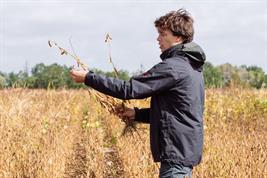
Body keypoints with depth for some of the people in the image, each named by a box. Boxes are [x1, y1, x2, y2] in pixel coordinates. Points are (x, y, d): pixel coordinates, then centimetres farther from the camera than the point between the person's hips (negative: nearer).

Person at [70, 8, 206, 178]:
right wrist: (138, 113, 11)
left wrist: (88, 78, -12)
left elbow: (129, 89, -19)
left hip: (176, 153, -10)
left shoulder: (172, 67, -17)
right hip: (186, 151, 10)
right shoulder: (192, 67, 15)